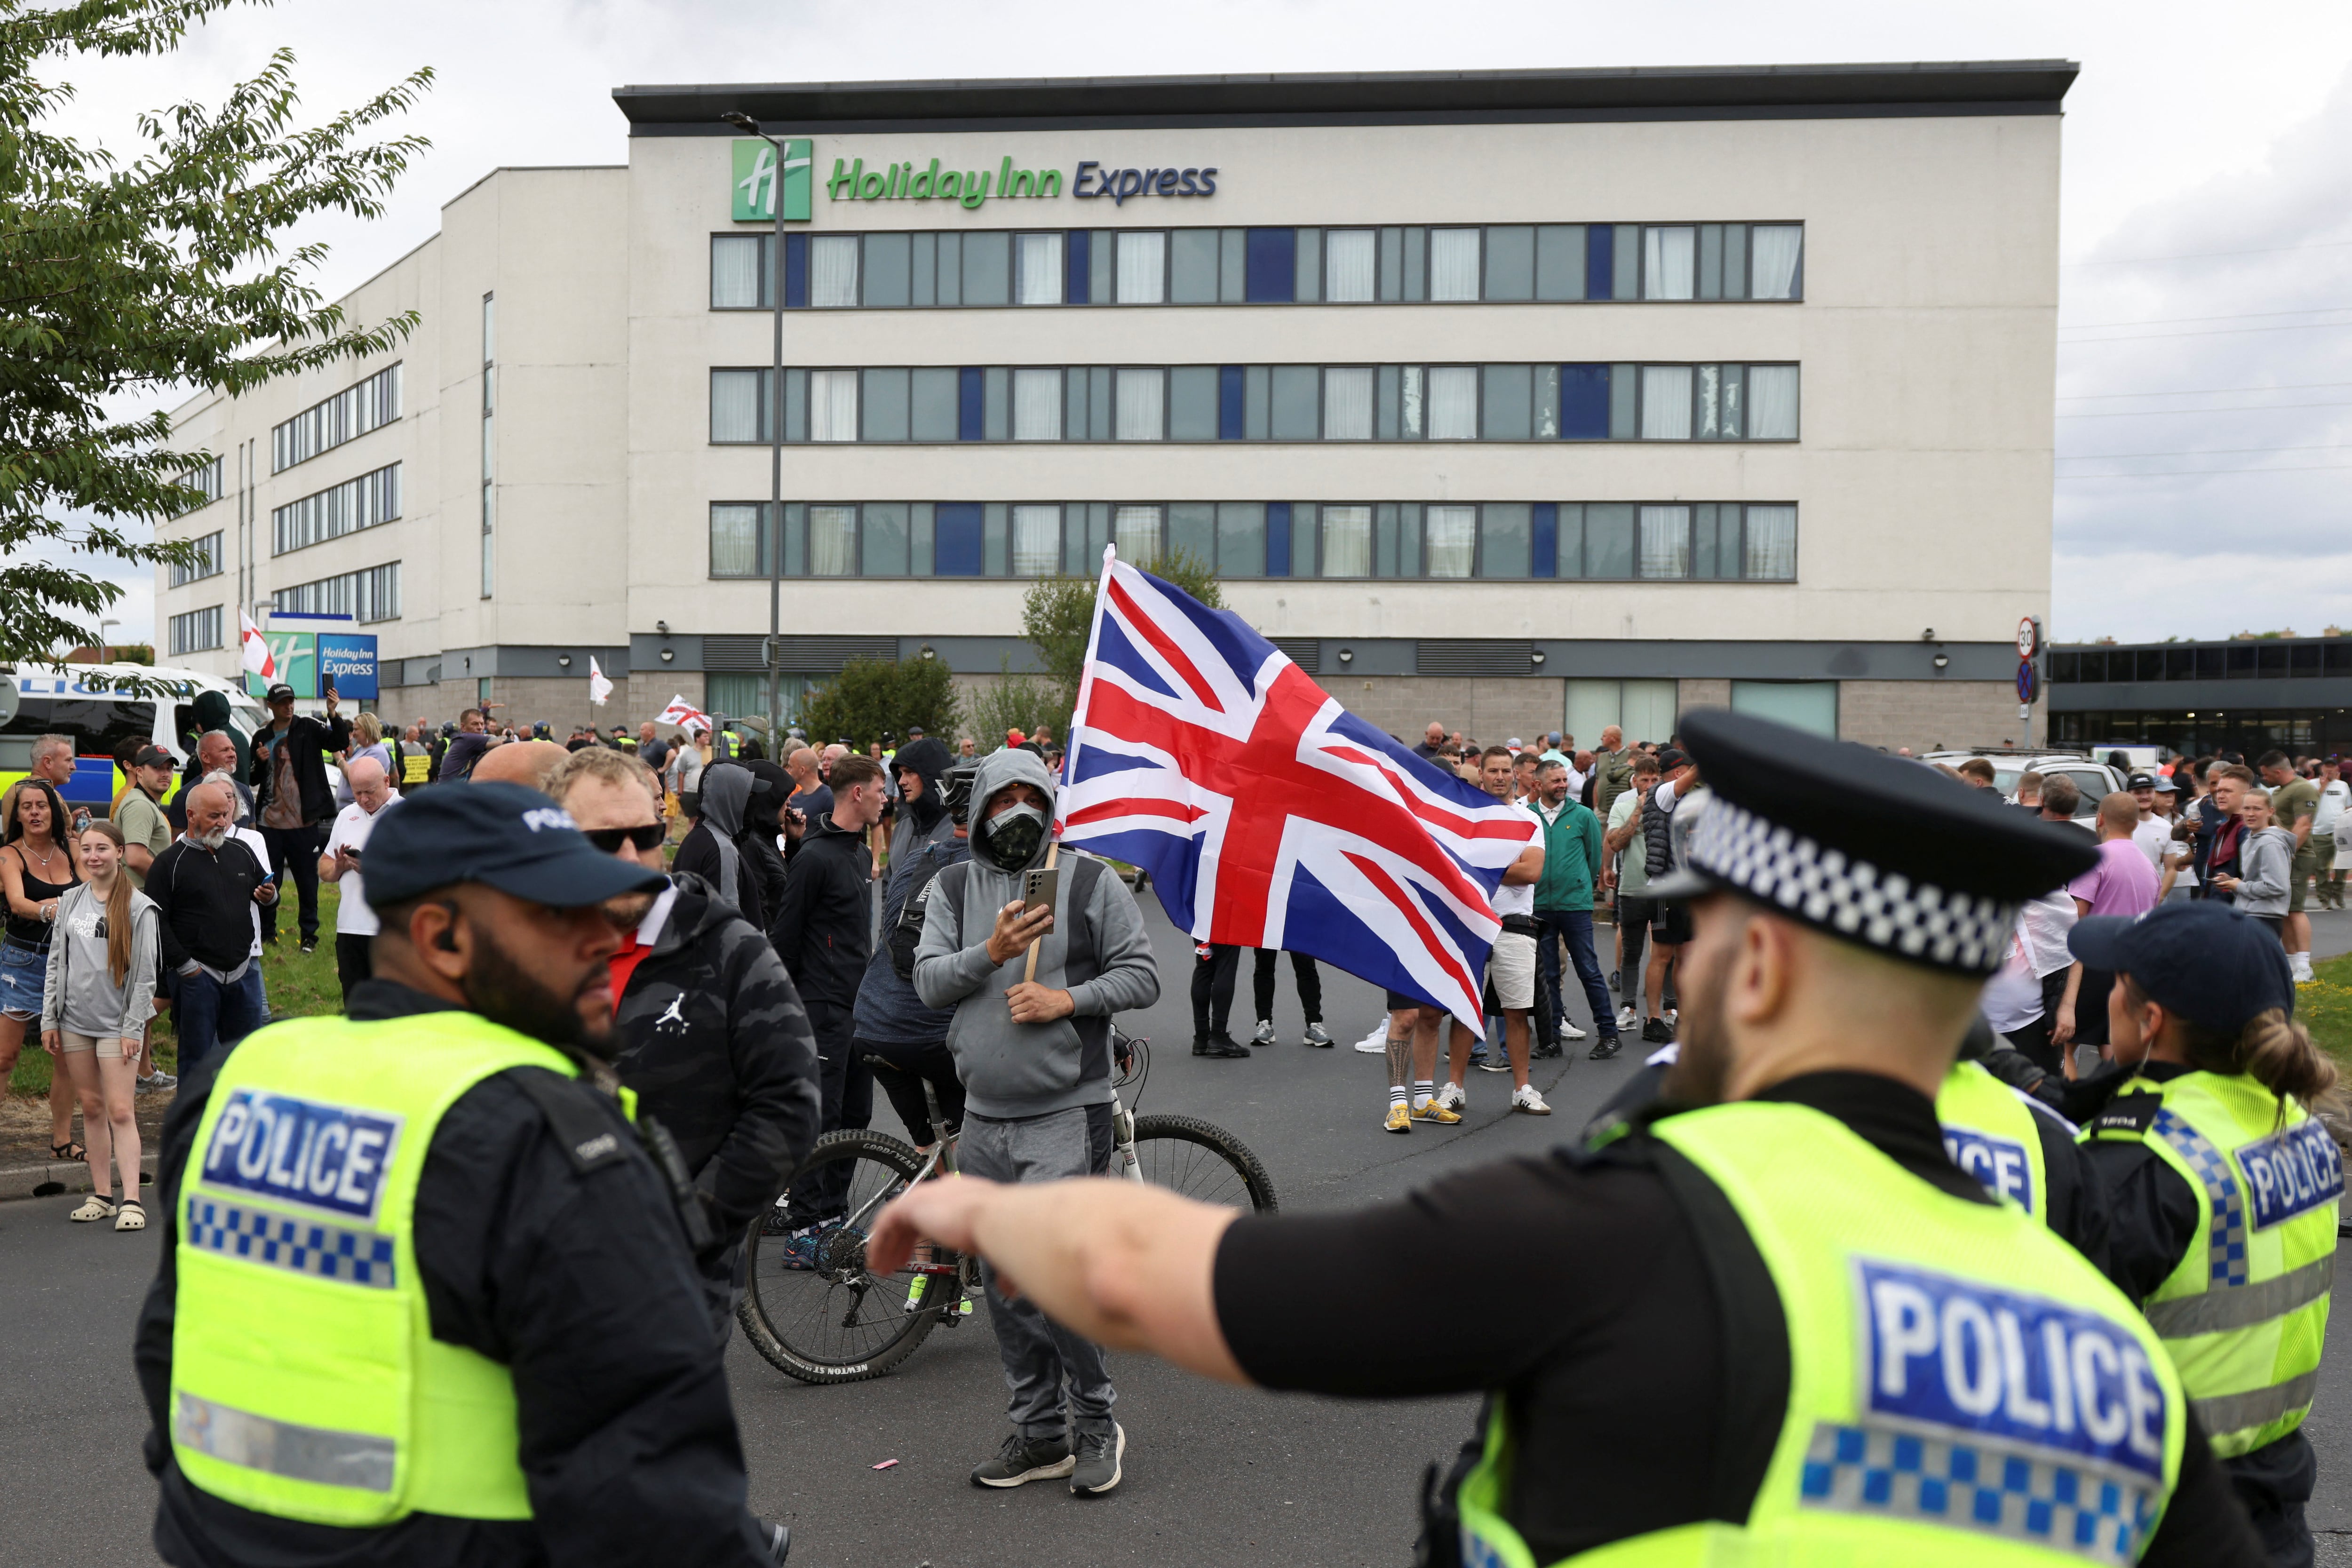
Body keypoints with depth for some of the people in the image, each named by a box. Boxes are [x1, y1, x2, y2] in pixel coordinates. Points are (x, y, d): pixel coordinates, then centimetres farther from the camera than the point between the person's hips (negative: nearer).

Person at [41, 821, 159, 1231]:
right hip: (74, 1020, 5)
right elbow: (56, 962, 12)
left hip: (117, 1023, -4)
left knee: (120, 1111, -8)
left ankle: (131, 1201, -8)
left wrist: (133, 1028, -9)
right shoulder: (71, 901, 9)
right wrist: (49, 1020, 7)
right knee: (91, 1109, 9)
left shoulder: (138, 907, -5)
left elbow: (145, 973, -5)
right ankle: (101, 1196, 16)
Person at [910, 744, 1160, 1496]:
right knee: (1003, 1286, 11)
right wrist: (990, 953, -17)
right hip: (984, 1117, 5)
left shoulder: (1090, 881, -1)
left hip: (1067, 1111, -5)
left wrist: (1066, 998, -15)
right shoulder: (953, 888, 9)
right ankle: (1039, 1432, 24)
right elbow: (929, 981, 0)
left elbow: (1142, 974, -2)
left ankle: (1096, 1420, 7)